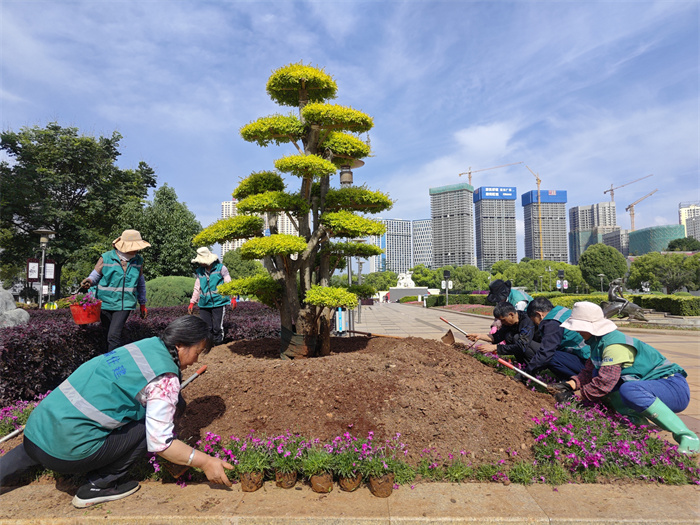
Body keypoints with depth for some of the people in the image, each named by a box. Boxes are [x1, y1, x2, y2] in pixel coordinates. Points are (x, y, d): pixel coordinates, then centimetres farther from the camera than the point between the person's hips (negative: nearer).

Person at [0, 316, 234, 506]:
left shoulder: (144, 345, 6)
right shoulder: (165, 378, -19)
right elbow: (159, 442, -17)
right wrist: (205, 462, -8)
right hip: (68, 450, -8)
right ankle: (99, 487, 6)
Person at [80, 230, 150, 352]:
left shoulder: (138, 260, 3)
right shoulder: (106, 258, -5)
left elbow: (140, 283, 13)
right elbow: (95, 275, 5)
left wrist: (143, 304, 16)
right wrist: (89, 281, -20)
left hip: (124, 305, 0)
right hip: (105, 302, 0)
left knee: (114, 336, -12)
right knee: (107, 337, 8)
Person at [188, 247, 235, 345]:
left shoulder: (220, 268, -1)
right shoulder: (200, 271, 12)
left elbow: (229, 284, -1)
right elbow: (197, 288, 19)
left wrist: (233, 298, -10)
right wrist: (192, 302, 14)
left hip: (218, 303, -4)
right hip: (204, 304, 4)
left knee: (217, 328, -3)